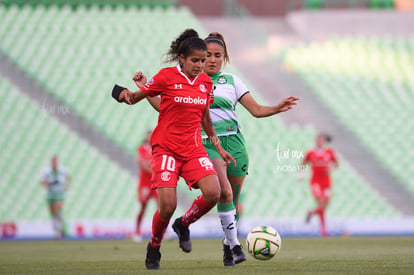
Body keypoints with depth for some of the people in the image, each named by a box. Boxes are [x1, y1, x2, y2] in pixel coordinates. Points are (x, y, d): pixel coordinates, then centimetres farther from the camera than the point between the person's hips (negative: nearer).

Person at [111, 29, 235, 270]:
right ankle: (154, 248, 14)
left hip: (194, 148, 4)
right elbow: (134, 98, 0)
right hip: (166, 148, -4)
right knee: (168, 205, -16)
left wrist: (218, 147, 21)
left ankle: (183, 225, 11)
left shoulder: (206, 83, 7)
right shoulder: (167, 77, -7)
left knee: (213, 193, -19)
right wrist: (127, 93, -23)